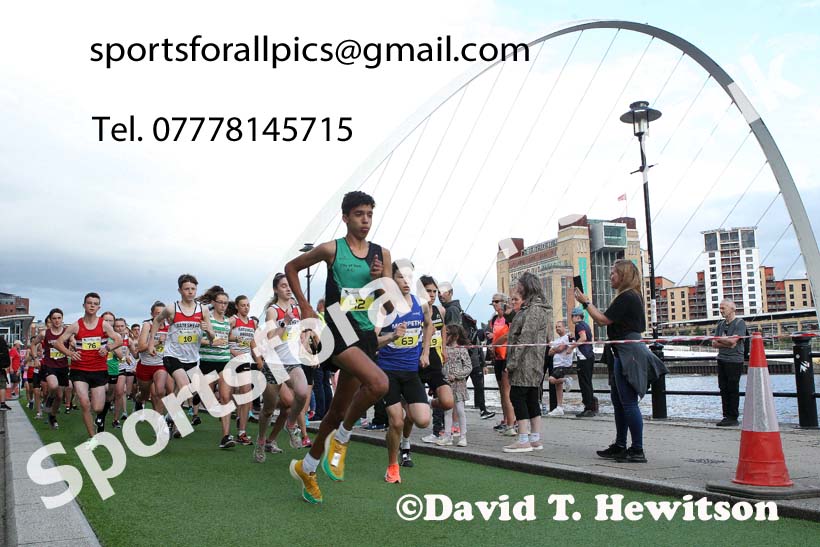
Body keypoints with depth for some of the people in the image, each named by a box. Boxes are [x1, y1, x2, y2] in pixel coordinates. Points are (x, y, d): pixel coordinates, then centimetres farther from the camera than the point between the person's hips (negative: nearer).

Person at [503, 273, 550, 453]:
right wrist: (513, 361, 19)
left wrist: (512, 362, -19)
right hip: (533, 363, 10)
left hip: (526, 361, -10)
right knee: (531, 399, 10)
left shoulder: (534, 308, -13)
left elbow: (525, 338, -20)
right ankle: (535, 439, 14)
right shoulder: (536, 307, 20)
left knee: (517, 396, -9)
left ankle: (524, 440, -9)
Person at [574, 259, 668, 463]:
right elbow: (608, 318, 17)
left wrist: (586, 302, -4)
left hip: (627, 353, -11)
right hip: (623, 353, 11)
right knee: (618, 401, 15)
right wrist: (589, 303, 13)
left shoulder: (626, 297, -15)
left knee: (628, 402, -8)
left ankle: (637, 450, -3)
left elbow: (603, 320, -14)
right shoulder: (632, 296, 18)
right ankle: (620, 446, 23)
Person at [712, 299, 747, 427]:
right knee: (724, 389, 8)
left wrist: (720, 339, -3)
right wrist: (727, 344, -8)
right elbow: (714, 343, 9)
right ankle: (726, 416, 14)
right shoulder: (720, 324, 15)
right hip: (722, 360, 7)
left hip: (734, 360, -7)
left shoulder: (740, 323, -6)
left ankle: (733, 417, 2)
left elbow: (733, 340, -18)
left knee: (733, 389, -3)